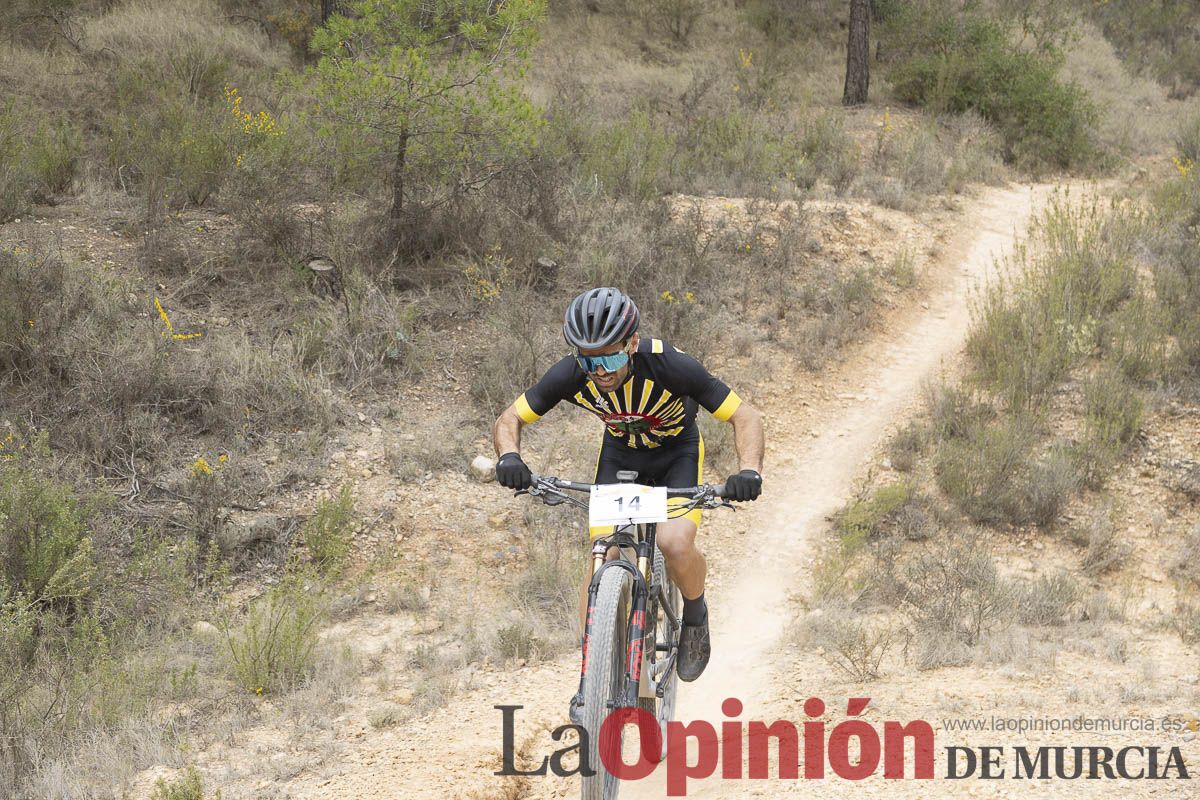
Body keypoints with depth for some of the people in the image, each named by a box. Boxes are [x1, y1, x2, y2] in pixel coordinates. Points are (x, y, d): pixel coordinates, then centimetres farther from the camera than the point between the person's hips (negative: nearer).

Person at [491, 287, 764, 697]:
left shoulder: (669, 366, -36)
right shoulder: (571, 375, -29)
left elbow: (745, 416, -29)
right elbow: (509, 420, -17)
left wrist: (749, 471, -47)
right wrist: (509, 456, -40)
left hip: (677, 454, -2)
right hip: (620, 455, 3)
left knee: (675, 543, -27)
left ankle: (695, 615, 5)